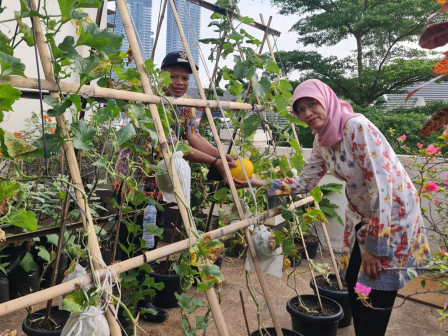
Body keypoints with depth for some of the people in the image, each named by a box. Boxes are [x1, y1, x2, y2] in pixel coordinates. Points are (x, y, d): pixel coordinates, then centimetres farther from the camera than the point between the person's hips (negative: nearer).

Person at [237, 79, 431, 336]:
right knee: (353, 284, 13)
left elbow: (381, 184, -27)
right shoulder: (322, 141, 0)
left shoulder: (357, 126, -25)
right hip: (361, 215, 7)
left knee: (376, 299, 0)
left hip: (393, 213, -7)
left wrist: (375, 246, -23)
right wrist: (261, 184, -4)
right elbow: (304, 183, 7)